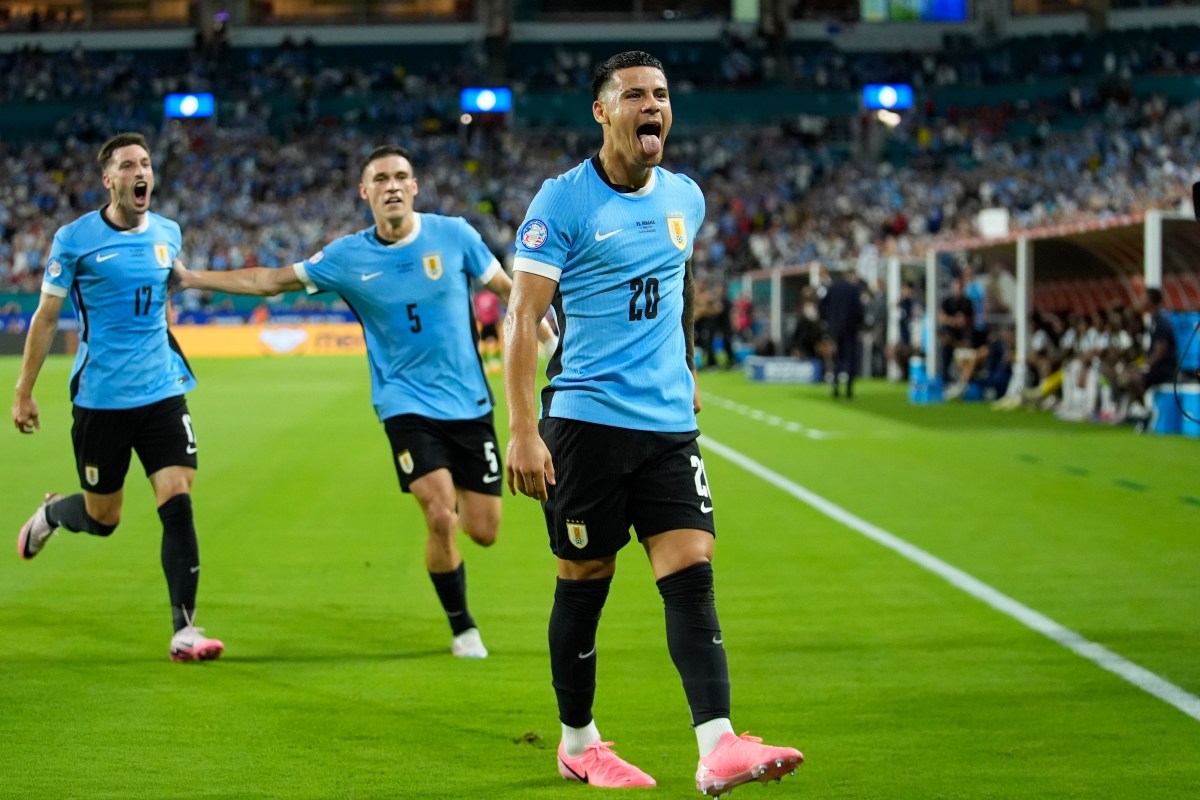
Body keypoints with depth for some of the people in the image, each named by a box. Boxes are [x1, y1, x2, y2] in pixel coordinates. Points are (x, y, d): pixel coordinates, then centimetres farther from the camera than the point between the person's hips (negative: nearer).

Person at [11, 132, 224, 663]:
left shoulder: (168, 234, 5)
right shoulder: (75, 239, -8)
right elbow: (45, 319, -1)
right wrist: (23, 393, 0)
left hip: (162, 394, 3)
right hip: (99, 398, -3)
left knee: (178, 503, -11)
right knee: (102, 518, 8)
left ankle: (184, 630, -7)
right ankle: (49, 514, 44)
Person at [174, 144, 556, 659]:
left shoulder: (453, 235, -4)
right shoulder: (347, 257, -3)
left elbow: (507, 288, 8)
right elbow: (271, 280, 7)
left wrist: (549, 339, 4)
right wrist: (192, 278, 4)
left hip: (469, 403, 1)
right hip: (406, 402, -1)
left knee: (483, 531, 1)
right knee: (440, 517, -18)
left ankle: (458, 505, 39)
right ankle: (462, 628, 5)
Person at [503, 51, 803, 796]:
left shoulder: (685, 197, 10)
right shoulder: (563, 200, -7)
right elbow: (522, 318, -10)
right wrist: (523, 432, -17)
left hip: (670, 424, 4)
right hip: (586, 421, -4)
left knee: (693, 575, -8)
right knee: (584, 585, 5)